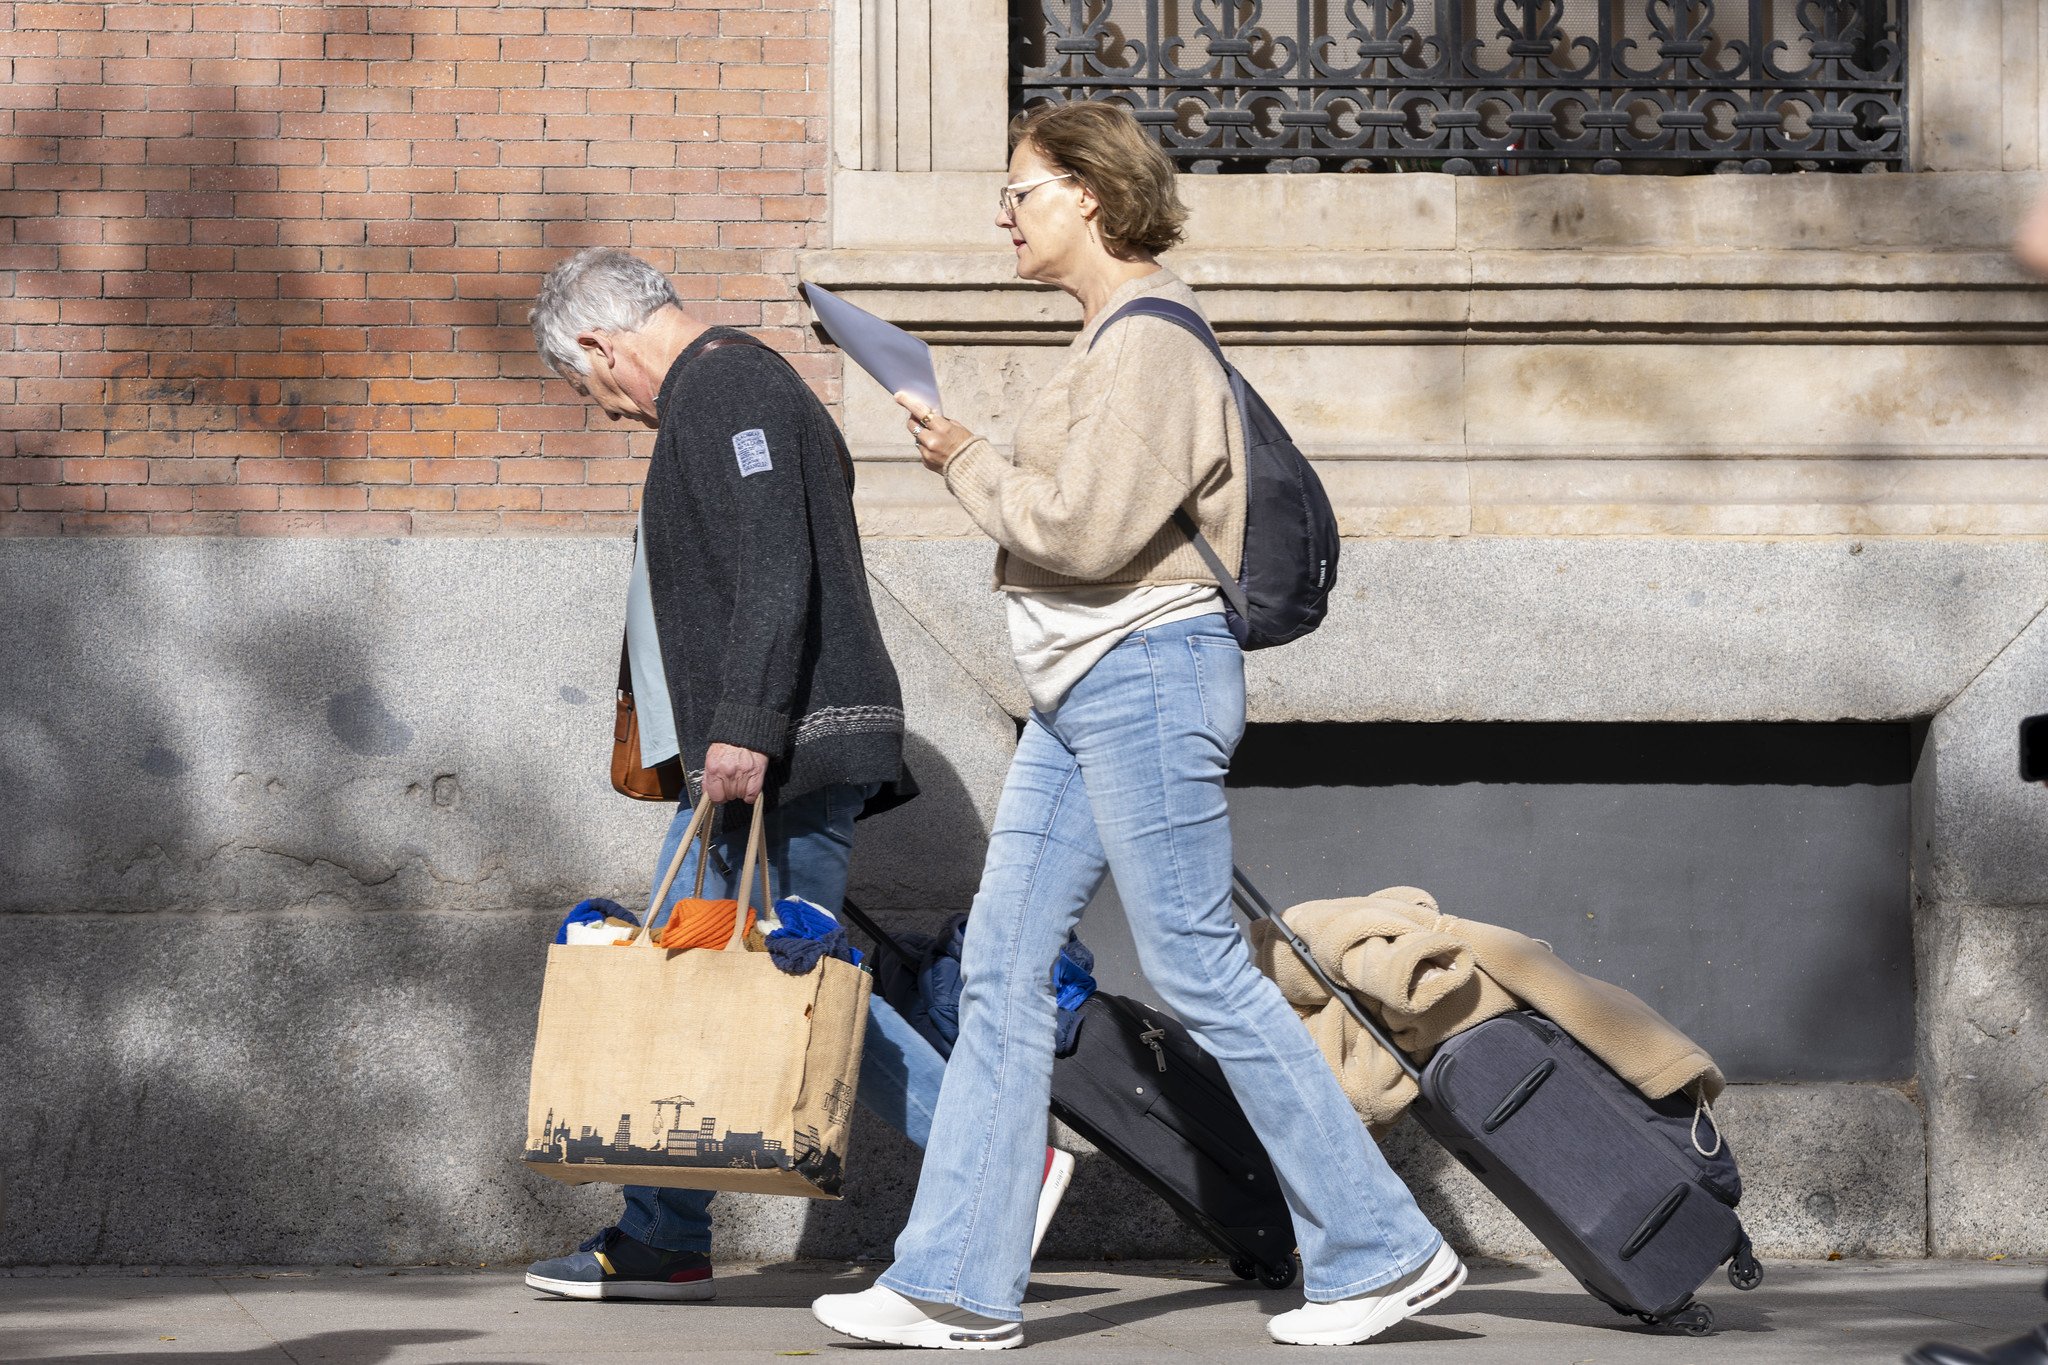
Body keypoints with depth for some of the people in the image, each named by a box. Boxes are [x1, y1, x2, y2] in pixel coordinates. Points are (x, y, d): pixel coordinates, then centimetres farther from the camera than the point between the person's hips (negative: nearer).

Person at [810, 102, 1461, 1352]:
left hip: (1144, 676, -11)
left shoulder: (1148, 343, -15)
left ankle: (1384, 1249, 2)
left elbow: (1083, 527, -22)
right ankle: (959, 1283, 7)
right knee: (1004, 966, 6)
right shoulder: (1118, 335, 17)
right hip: (1085, 688, 11)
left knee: (1200, 969, -6)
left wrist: (968, 464, -9)